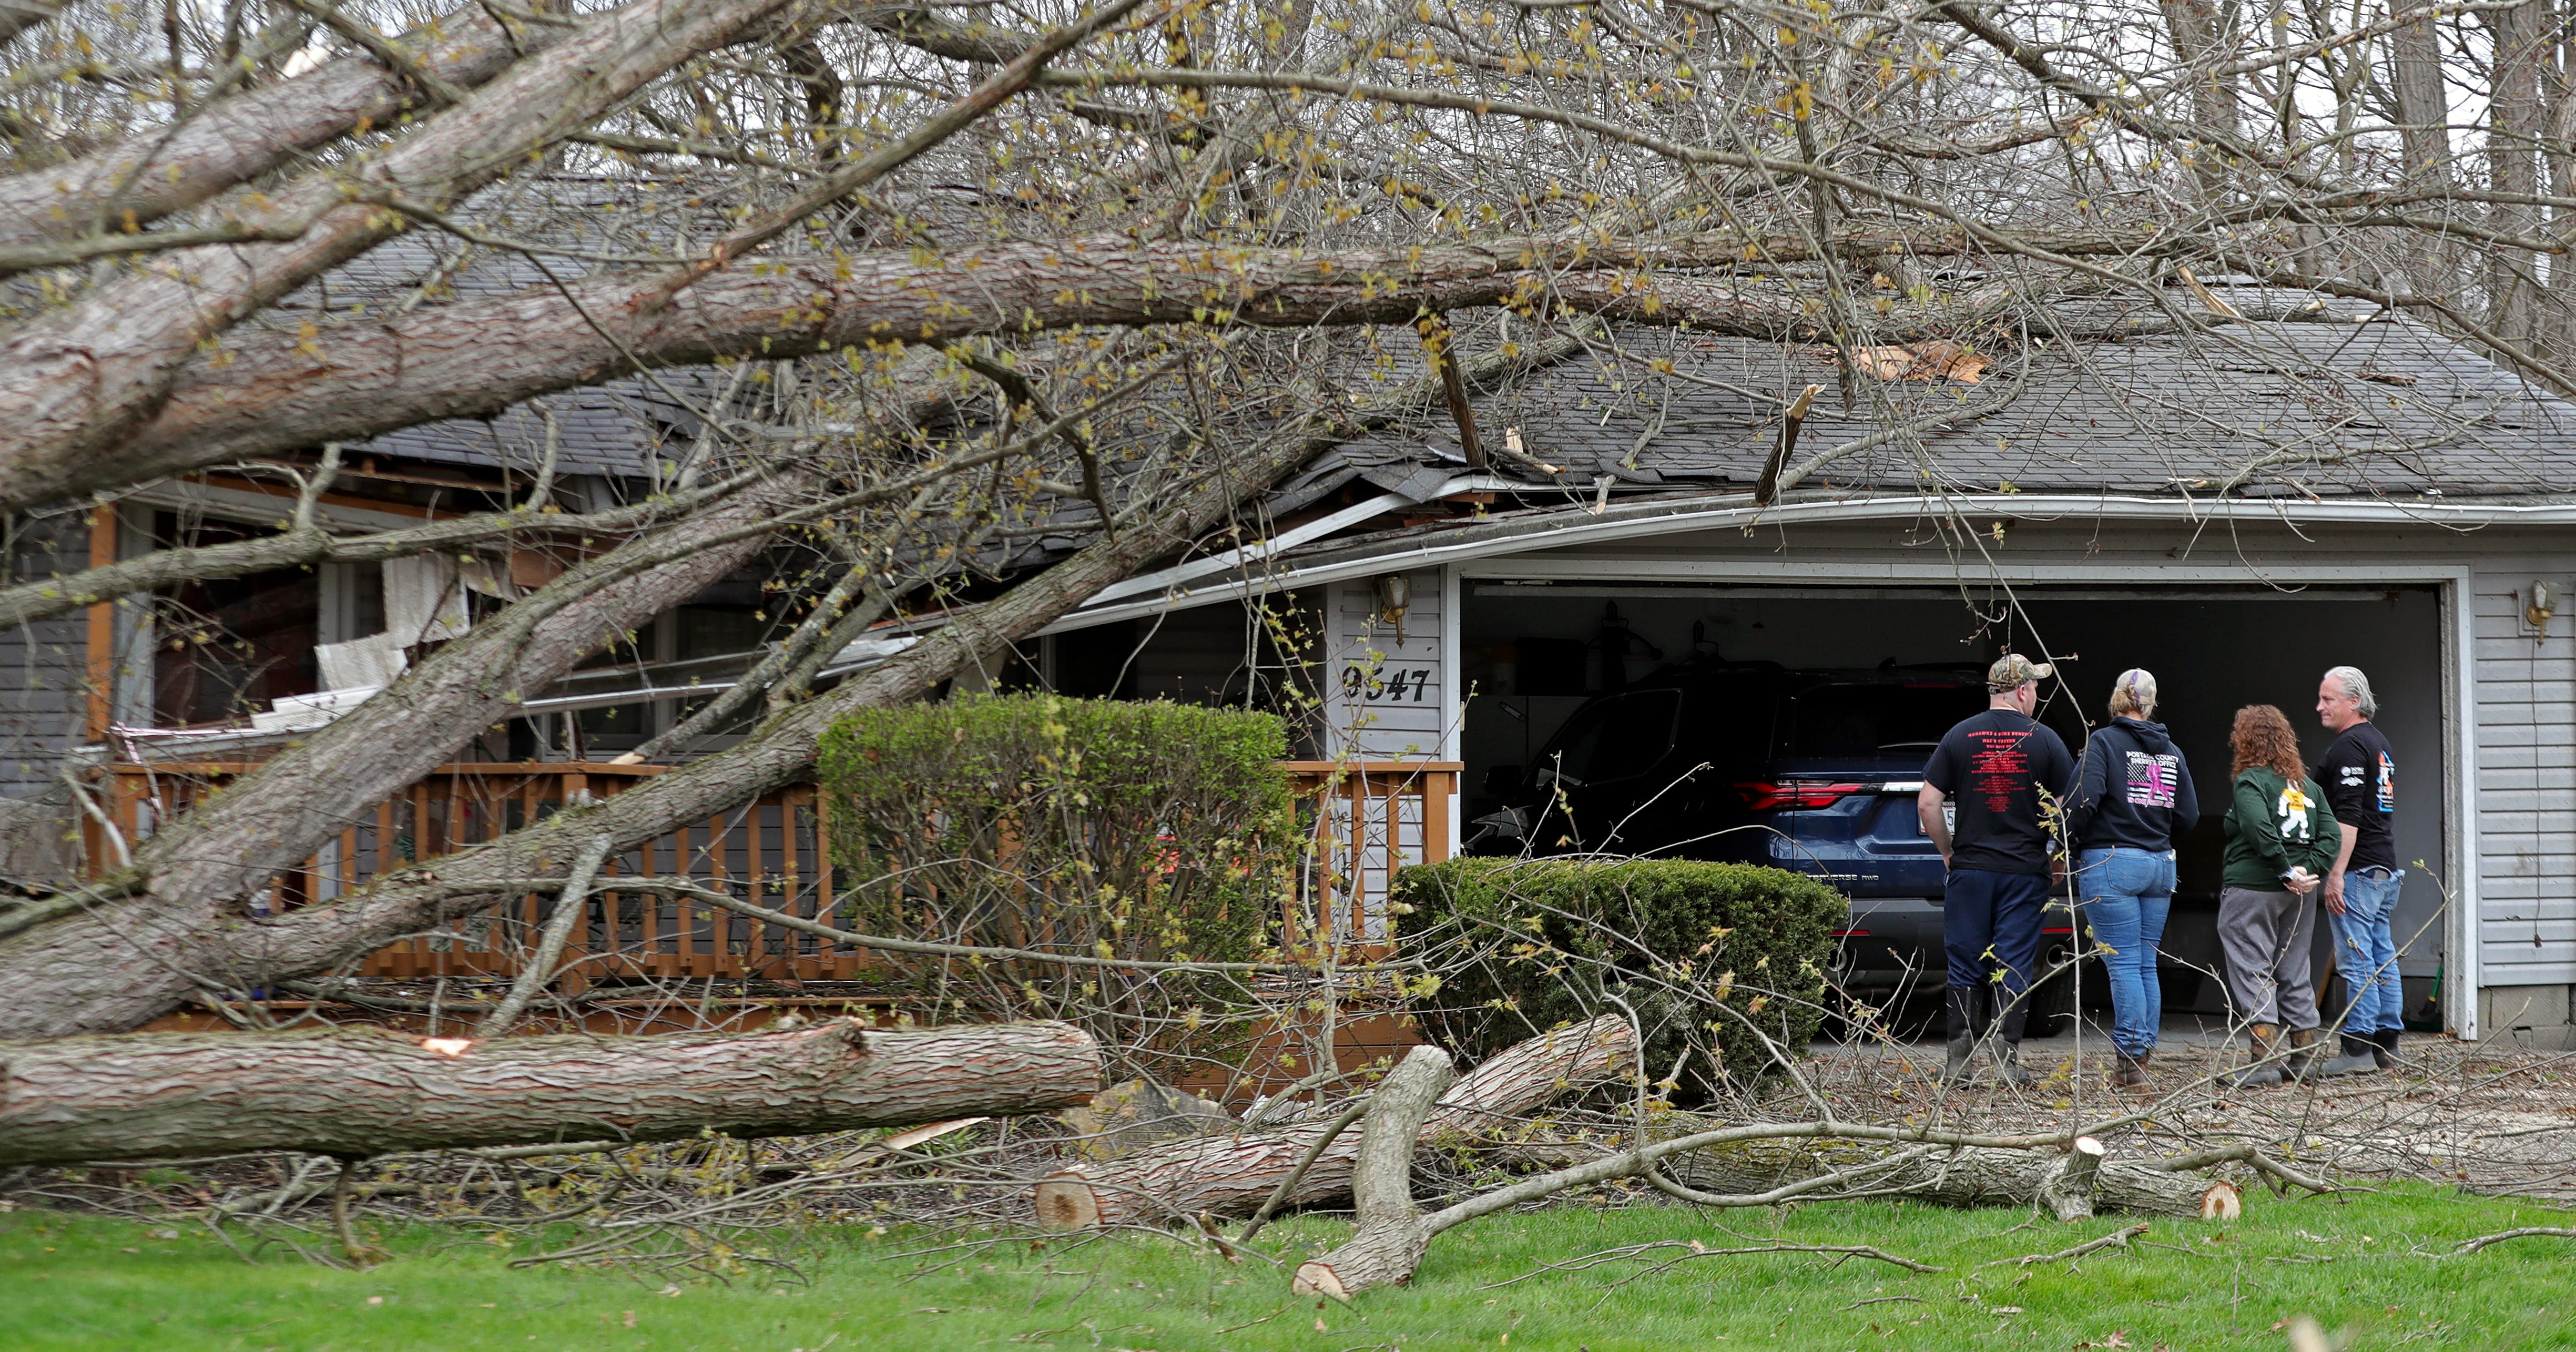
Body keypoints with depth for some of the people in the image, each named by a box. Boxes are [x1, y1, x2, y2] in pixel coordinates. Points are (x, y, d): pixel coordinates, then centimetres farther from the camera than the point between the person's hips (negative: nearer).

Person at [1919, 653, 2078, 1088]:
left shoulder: (1961, 737, 1)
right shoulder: (2045, 740, -2)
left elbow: (1927, 804, -1)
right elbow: (2068, 807, -3)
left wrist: (1949, 852, 10)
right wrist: (2057, 855, 11)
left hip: (1969, 870, 1)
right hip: (2026, 873, -1)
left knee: (1966, 966, 7)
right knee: (2013, 967, 2)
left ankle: (1959, 1062, 6)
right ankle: (2007, 1062, -1)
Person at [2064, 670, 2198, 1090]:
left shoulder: (2103, 741, -6)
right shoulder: (2170, 751, 11)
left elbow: (2085, 800, -18)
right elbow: (2189, 816, 10)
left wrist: (2069, 843, -4)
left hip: (2111, 862, -6)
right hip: (2160, 865, 6)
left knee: (2124, 964, -6)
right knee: (2146, 964, 11)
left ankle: (2131, 1060, -8)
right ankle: (2143, 1053, 13)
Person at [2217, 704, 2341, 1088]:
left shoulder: (2250, 782, -8)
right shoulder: (2306, 785, 14)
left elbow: (2261, 830, -24)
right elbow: (2329, 834, 5)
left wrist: (2288, 872, -19)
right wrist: (2310, 871, -4)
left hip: (2252, 888, -7)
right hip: (2300, 896, 7)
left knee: (2252, 973, -6)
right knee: (2295, 974, 15)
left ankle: (2264, 1061, -13)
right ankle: (2305, 1056, 17)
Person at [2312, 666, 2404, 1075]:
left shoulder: (2349, 746, -12)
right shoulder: (2380, 742, 19)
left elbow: (2347, 816, -20)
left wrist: (2336, 874, -22)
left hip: (2357, 870, -10)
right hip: (2386, 868, 10)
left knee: (2356, 960, -9)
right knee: (2382, 956, 11)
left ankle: (2358, 1049, -11)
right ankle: (2386, 1045, 14)